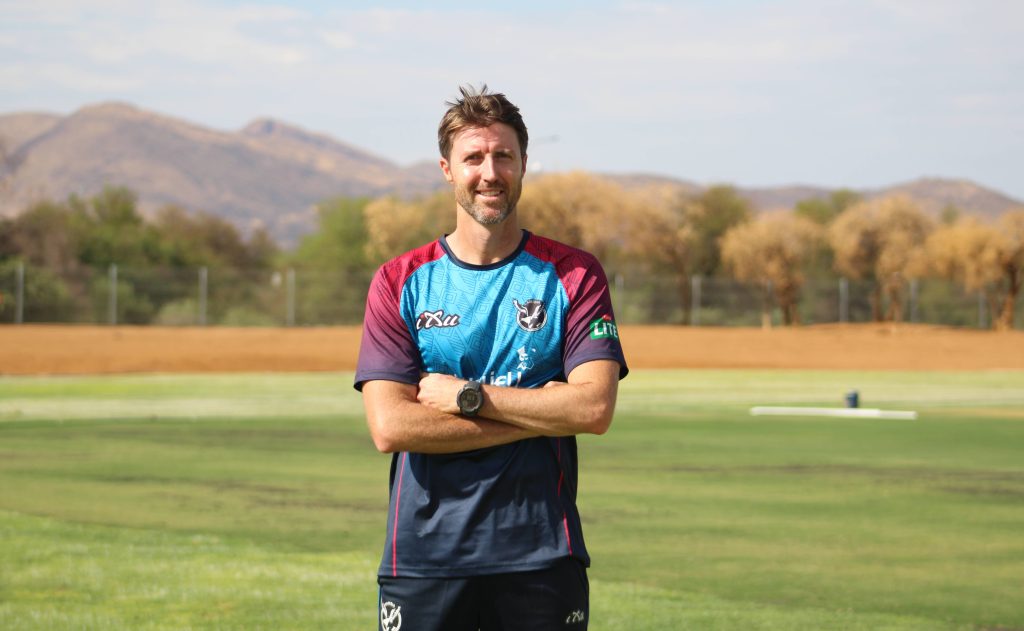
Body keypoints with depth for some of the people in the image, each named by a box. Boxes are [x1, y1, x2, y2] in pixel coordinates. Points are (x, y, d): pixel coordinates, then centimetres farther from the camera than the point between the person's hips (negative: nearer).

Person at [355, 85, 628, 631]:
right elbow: (389, 427, -7)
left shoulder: (573, 275, 5)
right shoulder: (398, 283, 5)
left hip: (541, 559, 0)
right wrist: (534, 414, -10)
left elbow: (594, 408, -7)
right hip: (423, 559, 0)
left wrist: (467, 396, -11)